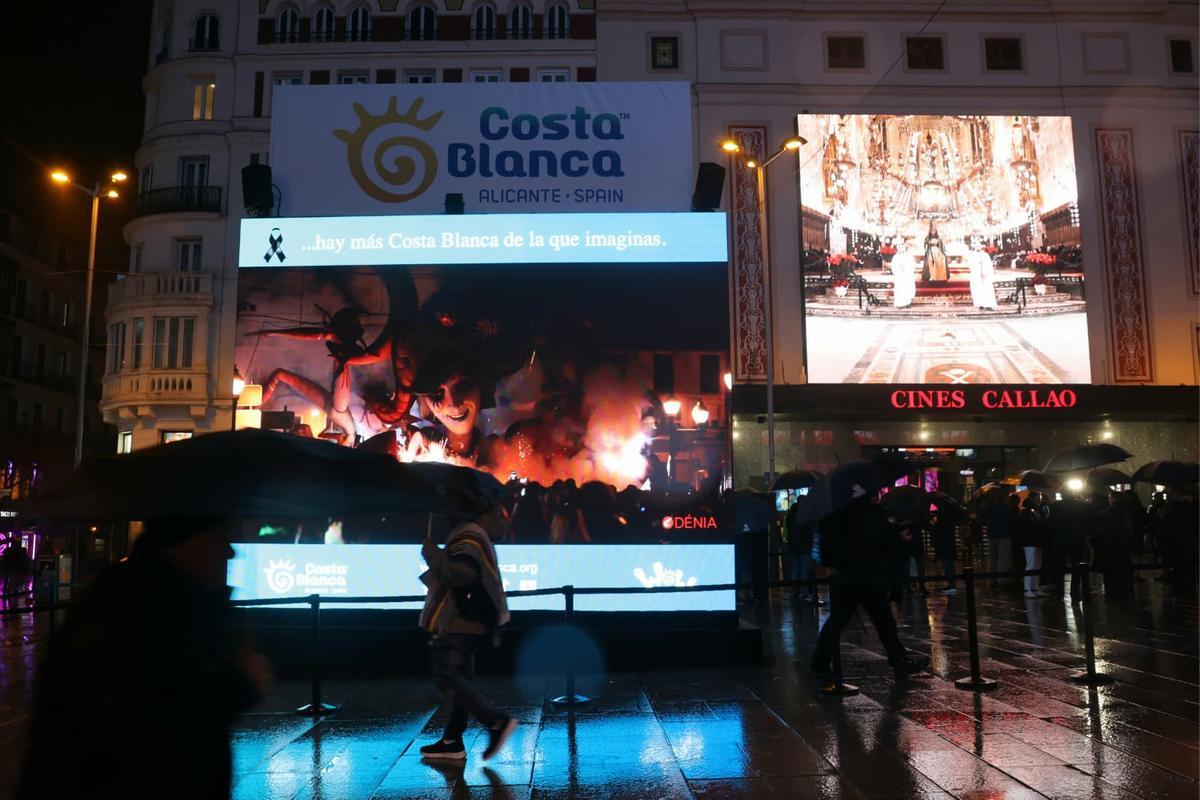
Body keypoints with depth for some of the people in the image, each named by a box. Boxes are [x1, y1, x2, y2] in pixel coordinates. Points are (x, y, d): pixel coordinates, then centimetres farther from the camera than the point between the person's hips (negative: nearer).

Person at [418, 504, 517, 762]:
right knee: (459, 677, 12)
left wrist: (432, 554, -17)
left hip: (457, 622, -10)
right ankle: (451, 742, 17)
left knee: (447, 676, -11)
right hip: (470, 624, 10)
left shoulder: (468, 537, -13)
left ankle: (496, 722, -15)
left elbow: (461, 574, -27)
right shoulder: (476, 538, 19)